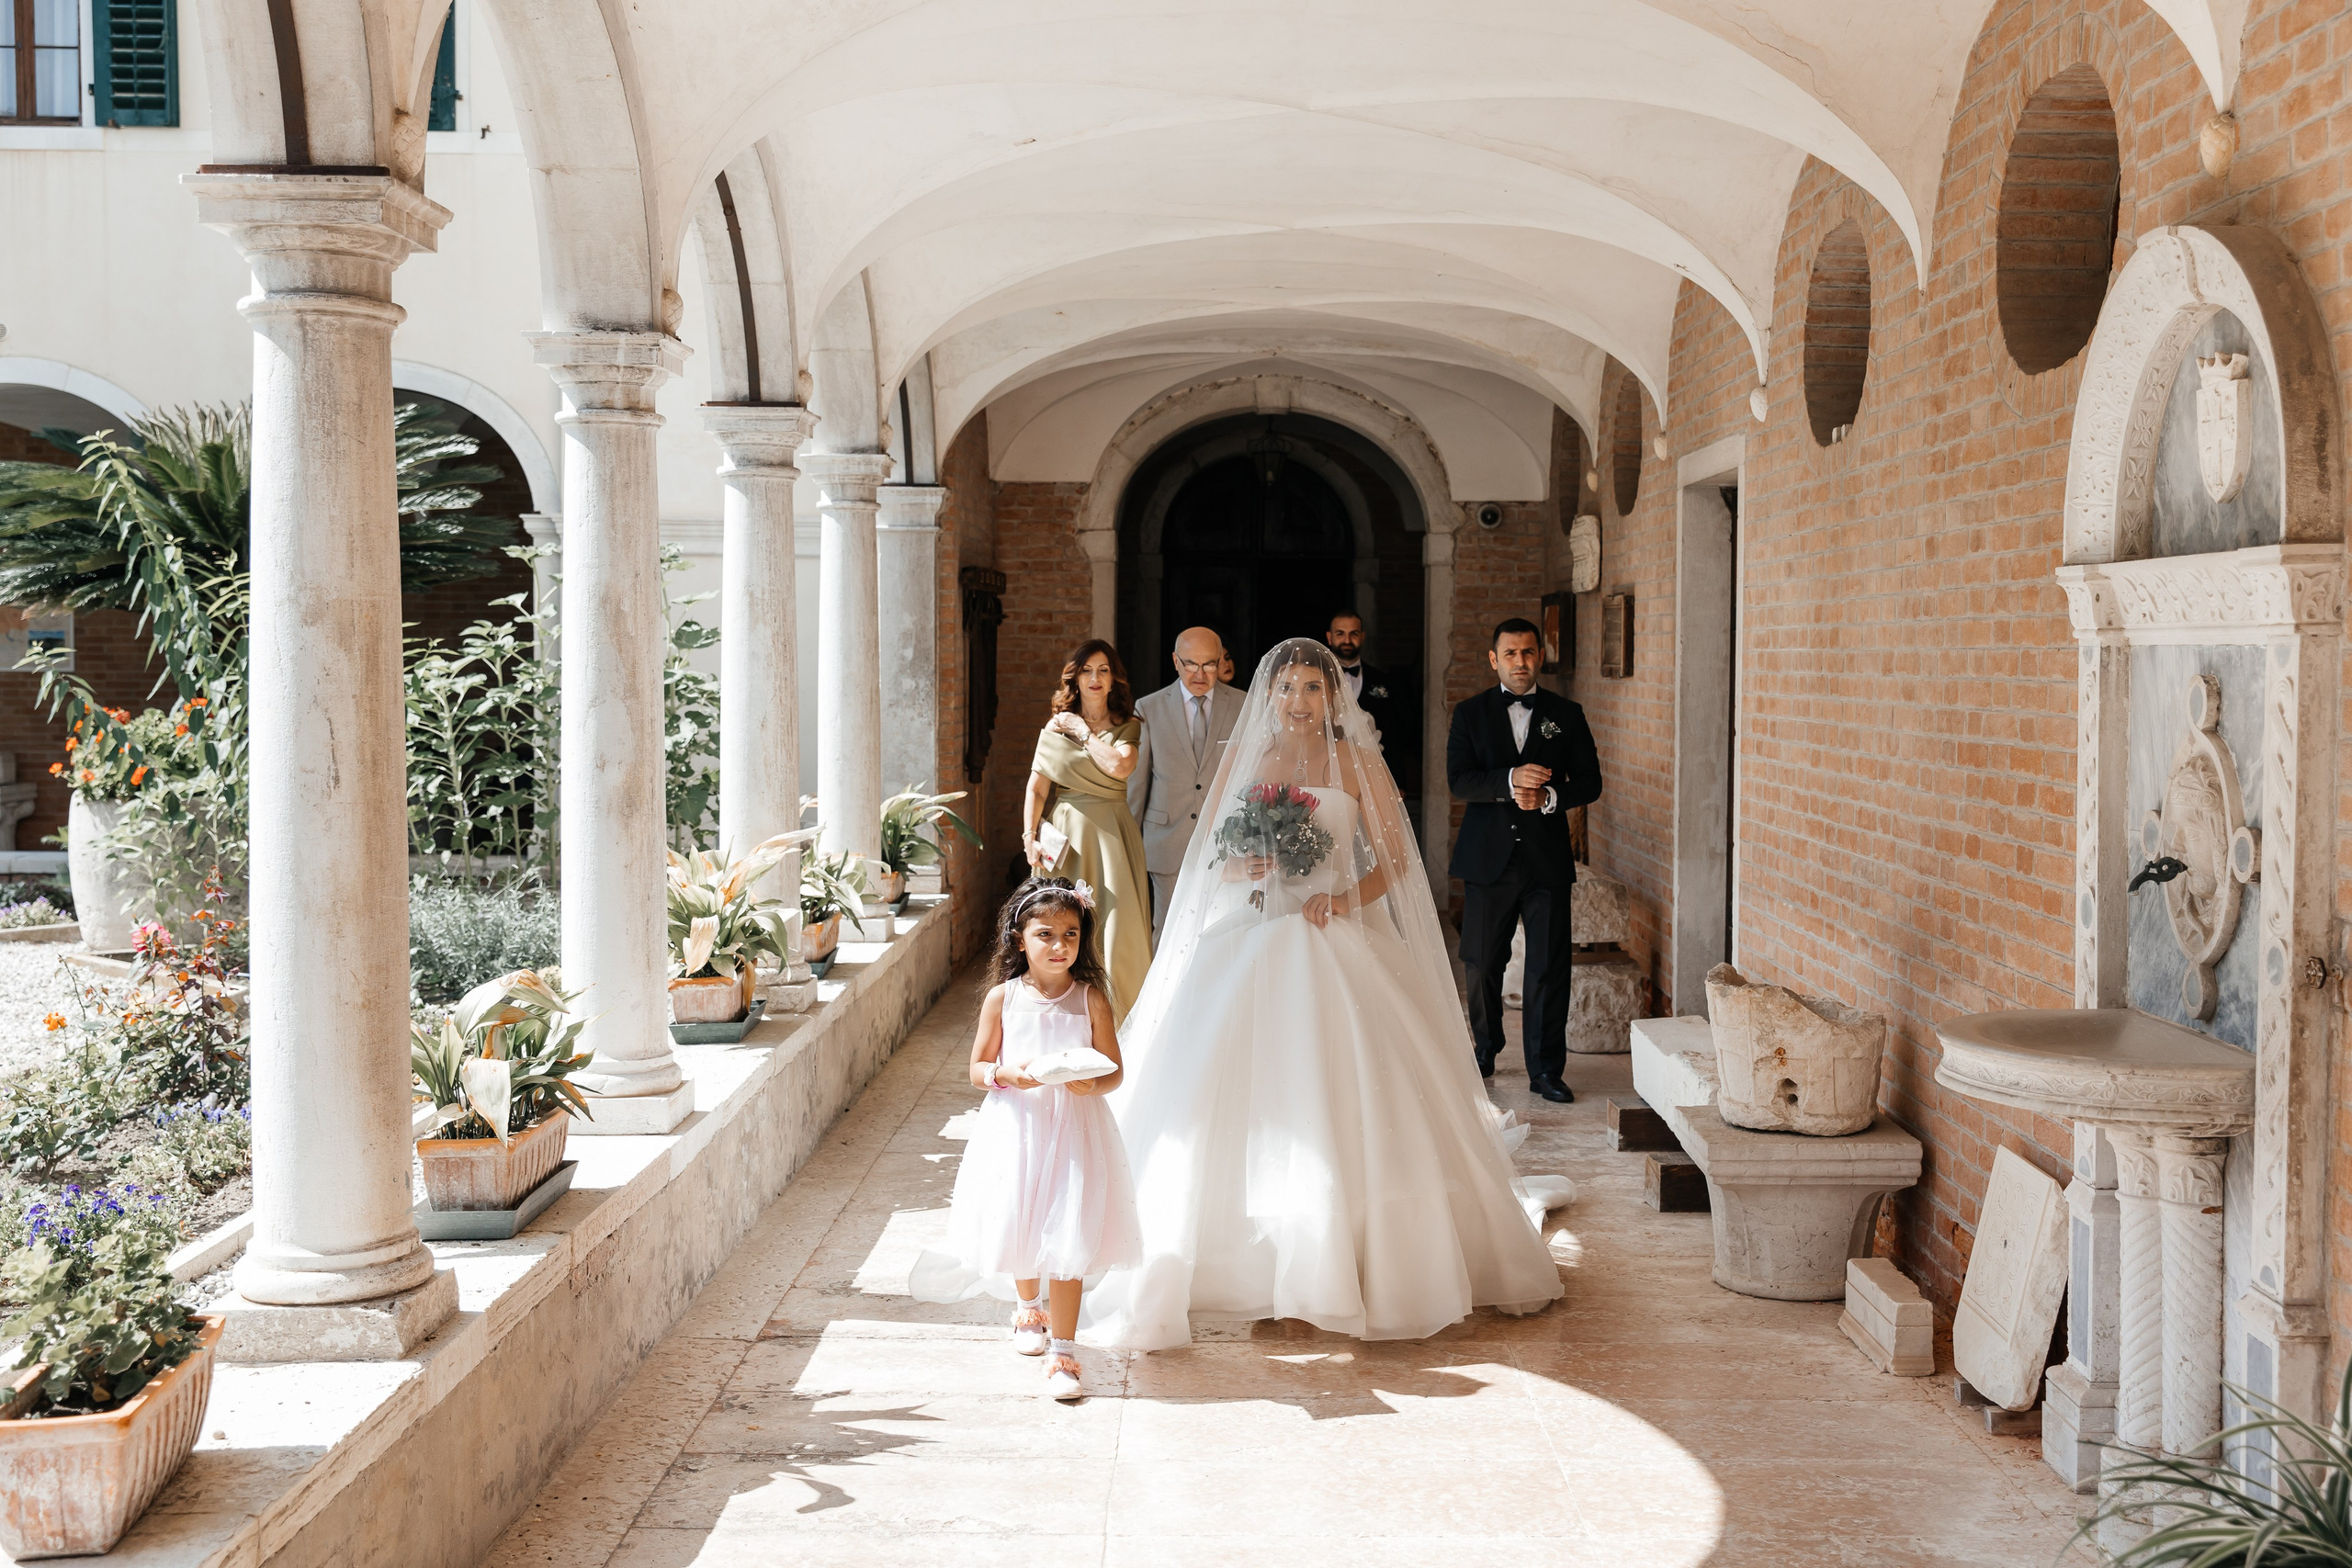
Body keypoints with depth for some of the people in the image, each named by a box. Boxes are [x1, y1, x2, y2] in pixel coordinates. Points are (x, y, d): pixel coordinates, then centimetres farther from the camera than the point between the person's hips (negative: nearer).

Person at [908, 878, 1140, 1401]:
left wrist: (1093, 1084, -21)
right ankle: (1028, 1307, 46)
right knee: (1019, 1226, 15)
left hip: (1074, 1131, -2)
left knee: (1067, 1236, -6)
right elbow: (977, 1068, 3)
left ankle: (1063, 1352, 2)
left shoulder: (1090, 999, -4)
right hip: (1016, 1128, 2)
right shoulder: (1003, 998, -2)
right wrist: (1008, 1073, -17)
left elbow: (1114, 1070, 0)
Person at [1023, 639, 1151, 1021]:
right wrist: (1030, 838, -6)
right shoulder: (1057, 727, 7)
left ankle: (1120, 1016, 2)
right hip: (1068, 833, 0)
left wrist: (1084, 731, -5)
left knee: (1116, 925, -5)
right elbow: (1036, 788, 4)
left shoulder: (1128, 727, 6)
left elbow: (1121, 766, -14)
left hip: (1112, 833, 0)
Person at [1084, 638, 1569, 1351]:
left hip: (1333, 941, -2)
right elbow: (1208, 854, 13)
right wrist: (1236, 869, -9)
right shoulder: (1240, 761, 10)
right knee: (1235, 1098, -9)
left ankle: (1350, 1259, 0)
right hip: (1248, 942, 2)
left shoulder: (1360, 766, 4)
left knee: (1346, 1099, -10)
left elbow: (1396, 860, 2)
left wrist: (1347, 896, -15)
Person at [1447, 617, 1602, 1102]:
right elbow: (1458, 780, -7)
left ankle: (1546, 1069, 4)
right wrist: (1512, 780, -23)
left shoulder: (1567, 715, 7)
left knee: (1549, 967, -2)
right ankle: (1485, 1050, 30)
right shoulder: (1470, 713, 4)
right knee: (1483, 965, 9)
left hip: (1547, 860, 0)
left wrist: (1549, 797, -15)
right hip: (1488, 860, 0)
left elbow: (1589, 783, 4)